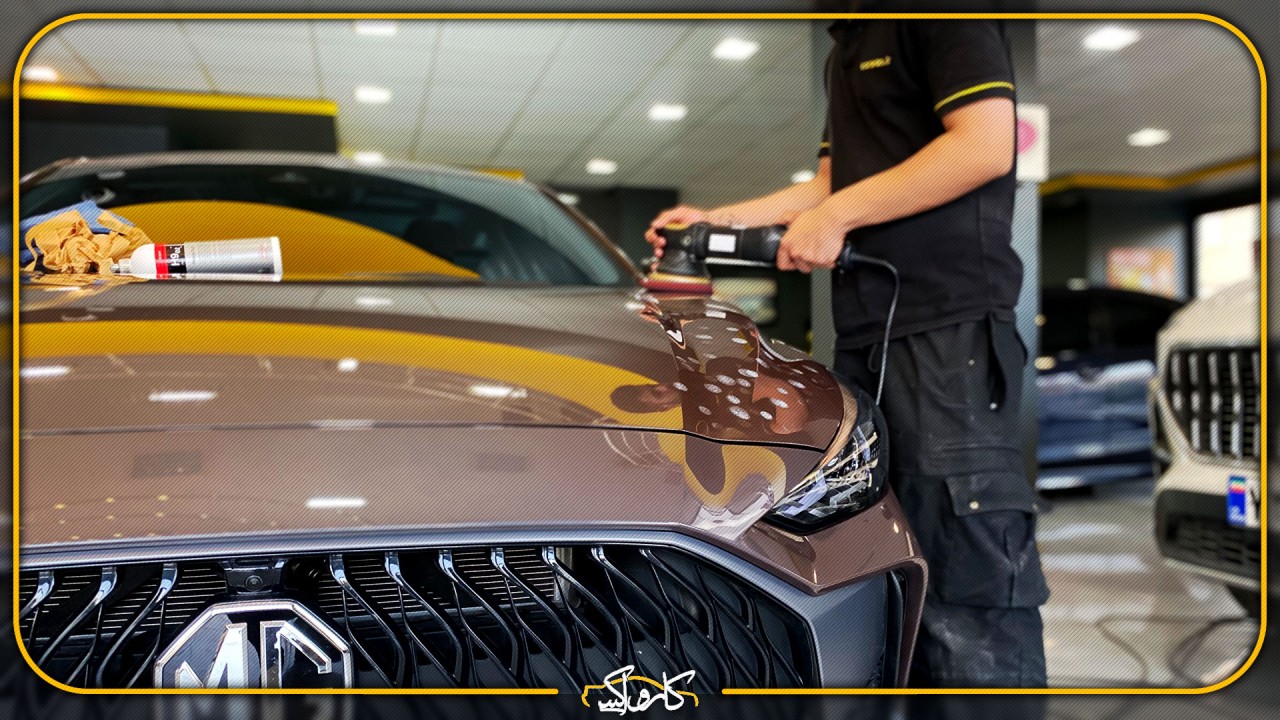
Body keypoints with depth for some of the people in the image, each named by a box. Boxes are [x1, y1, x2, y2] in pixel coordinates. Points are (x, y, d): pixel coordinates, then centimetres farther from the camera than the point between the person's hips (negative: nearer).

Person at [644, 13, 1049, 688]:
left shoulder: (948, 23, -3)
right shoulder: (849, 44, 25)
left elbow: (986, 146, -16)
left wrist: (836, 217, -13)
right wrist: (718, 219, 17)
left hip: (950, 328, -9)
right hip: (864, 331, 9)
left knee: (968, 578, -9)